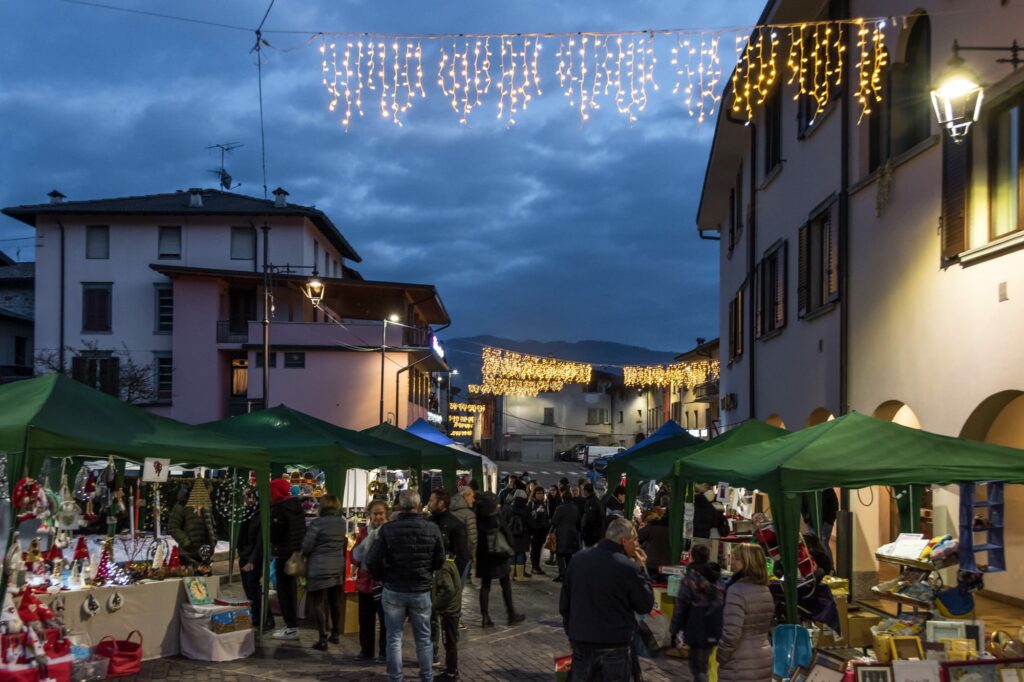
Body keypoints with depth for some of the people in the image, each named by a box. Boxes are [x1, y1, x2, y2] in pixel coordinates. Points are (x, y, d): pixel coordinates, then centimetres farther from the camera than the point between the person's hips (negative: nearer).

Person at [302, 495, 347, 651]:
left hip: (319, 568, -6)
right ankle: (335, 634, 28)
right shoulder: (342, 523, 4)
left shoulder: (317, 523, -14)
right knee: (335, 601, 17)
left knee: (318, 603, 1)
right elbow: (344, 544, 10)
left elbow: (306, 547, -12)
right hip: (338, 567, 6)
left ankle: (323, 639, -2)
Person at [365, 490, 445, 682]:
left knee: (394, 638, 10)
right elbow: (440, 561, 2)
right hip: (421, 591, 1)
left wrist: (382, 577, 7)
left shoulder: (387, 529, -13)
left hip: (393, 591, -1)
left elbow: (372, 561, -13)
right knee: (423, 638, 14)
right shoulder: (432, 529, -7)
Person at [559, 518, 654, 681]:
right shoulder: (628, 567, -15)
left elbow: (564, 603, 9)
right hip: (615, 646, -4)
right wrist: (640, 569, 0)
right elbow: (645, 606, -5)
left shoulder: (578, 559, 2)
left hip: (581, 643, 5)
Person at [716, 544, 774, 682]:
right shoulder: (765, 590, 9)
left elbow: (731, 633, -23)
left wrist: (721, 656, -8)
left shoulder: (737, 590, -19)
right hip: (764, 662, 9)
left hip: (739, 667, -8)